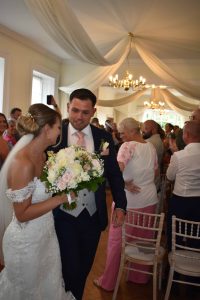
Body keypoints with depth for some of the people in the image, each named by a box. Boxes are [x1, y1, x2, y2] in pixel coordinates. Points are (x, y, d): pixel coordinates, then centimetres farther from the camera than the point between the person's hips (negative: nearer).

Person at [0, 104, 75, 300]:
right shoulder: (23, 163, -26)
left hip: (46, 235, 8)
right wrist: (61, 198, -24)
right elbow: (22, 214, -25)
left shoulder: (42, 155, 1)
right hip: (26, 242, -8)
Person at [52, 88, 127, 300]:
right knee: (70, 269, 6)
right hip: (64, 215, -3)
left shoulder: (104, 137, 0)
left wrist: (120, 205, -3)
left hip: (93, 216, 3)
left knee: (85, 267, 20)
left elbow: (114, 173, 4)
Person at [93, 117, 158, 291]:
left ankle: (108, 281, 21)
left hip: (128, 201, -7)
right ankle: (140, 276, 35)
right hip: (150, 200, 7)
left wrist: (124, 184, -14)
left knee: (116, 240, 7)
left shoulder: (128, 146, -14)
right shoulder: (151, 147, 7)